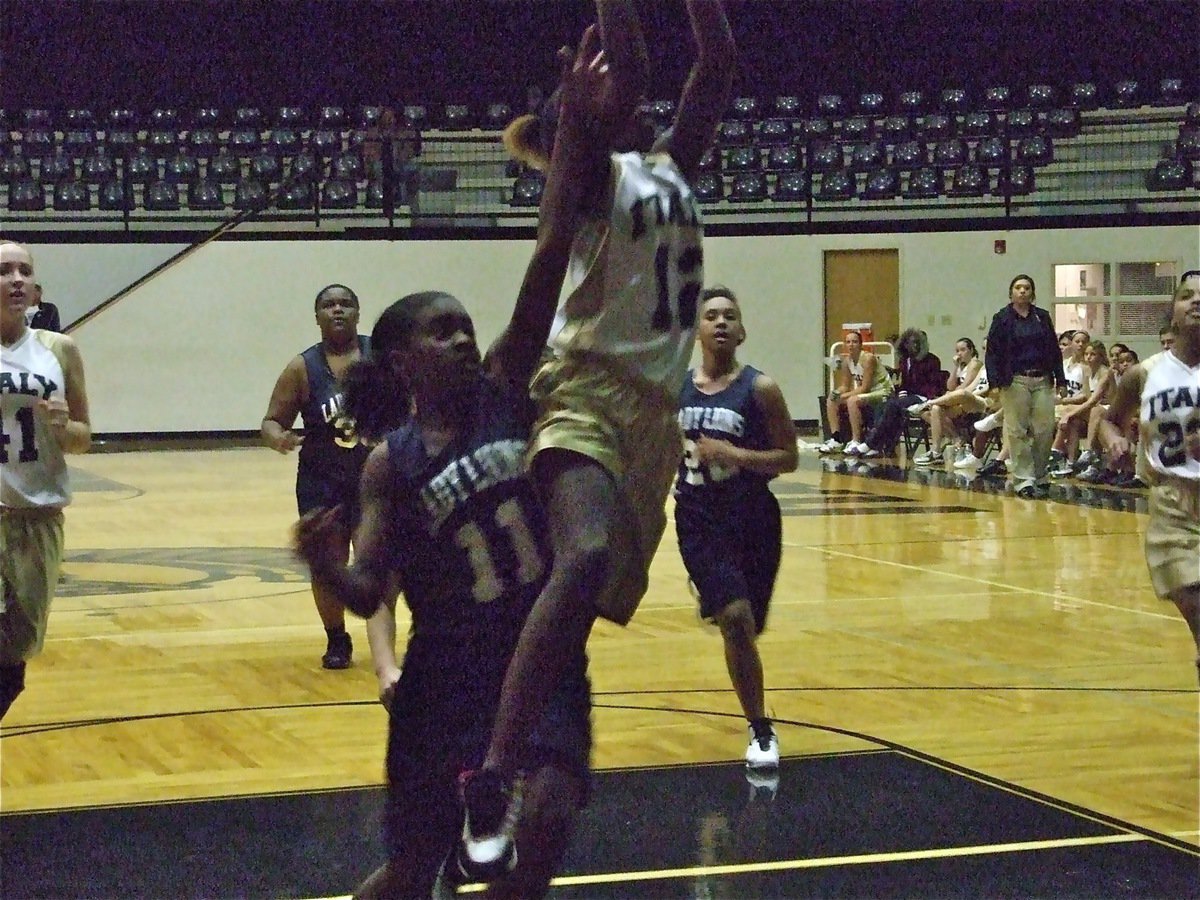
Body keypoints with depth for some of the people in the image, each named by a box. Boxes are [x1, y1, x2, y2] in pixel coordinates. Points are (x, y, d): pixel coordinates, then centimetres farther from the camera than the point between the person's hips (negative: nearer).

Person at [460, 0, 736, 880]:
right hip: (590, 388, -9)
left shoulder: (673, 166, 20)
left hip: (656, 404, 9)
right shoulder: (595, 172, 0)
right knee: (586, 558, -31)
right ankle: (493, 779, -39)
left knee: (600, 595, 9)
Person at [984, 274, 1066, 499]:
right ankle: (1024, 480, 1)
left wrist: (1060, 379, 6)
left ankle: (1040, 477, 12)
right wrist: (996, 382, -12)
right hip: (1015, 381, -3)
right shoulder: (1002, 319, 2)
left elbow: (1054, 350, 13)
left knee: (1045, 430, 0)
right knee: (1017, 431, -3)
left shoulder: (1042, 317, 12)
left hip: (1042, 380, 3)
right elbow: (992, 352, -1)